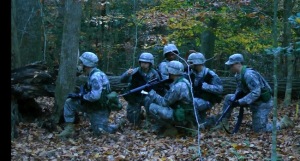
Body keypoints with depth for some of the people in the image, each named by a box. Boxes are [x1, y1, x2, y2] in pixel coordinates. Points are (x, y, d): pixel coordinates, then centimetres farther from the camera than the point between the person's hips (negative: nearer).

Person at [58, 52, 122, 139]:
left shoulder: (96, 76, -26)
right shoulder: (91, 75, 6)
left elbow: (95, 96, -33)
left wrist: (81, 96, -19)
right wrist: (78, 95, -5)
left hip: (100, 108, -9)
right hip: (91, 105, 9)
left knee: (99, 132, -5)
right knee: (69, 103, -2)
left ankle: (118, 126, 21)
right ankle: (69, 128, 3)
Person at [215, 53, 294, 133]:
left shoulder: (248, 74, -29)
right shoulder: (238, 74, -1)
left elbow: (255, 93, -32)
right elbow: (240, 89, 10)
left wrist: (240, 102, -32)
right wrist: (236, 96, -12)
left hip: (263, 102, -9)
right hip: (253, 100, 9)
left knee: (258, 129, -5)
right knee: (228, 98, 2)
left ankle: (283, 123, 11)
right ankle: (224, 123, 11)